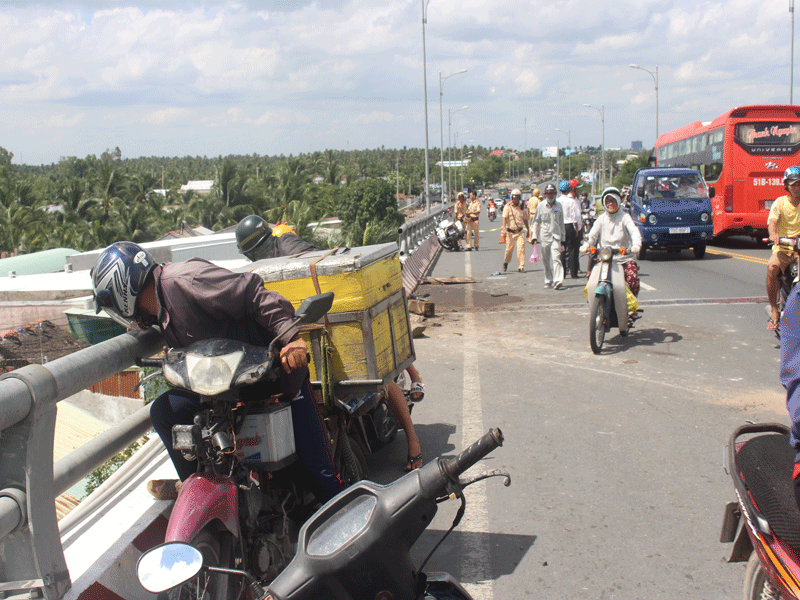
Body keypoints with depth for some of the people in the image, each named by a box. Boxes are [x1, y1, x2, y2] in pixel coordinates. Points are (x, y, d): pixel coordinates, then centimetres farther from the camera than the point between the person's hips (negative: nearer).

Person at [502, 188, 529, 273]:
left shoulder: (521, 207, 10)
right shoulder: (507, 207, -2)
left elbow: (525, 219, 21)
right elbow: (504, 218, -12)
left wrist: (528, 230, 26)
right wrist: (504, 229, -25)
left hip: (520, 232, 2)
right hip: (510, 232, -2)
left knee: (521, 248, -10)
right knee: (509, 249, 7)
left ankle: (521, 267, -6)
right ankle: (506, 261, 36)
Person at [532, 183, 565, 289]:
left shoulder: (558, 206, 9)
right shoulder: (541, 206, 4)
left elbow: (561, 223, 15)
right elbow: (536, 221, 10)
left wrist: (562, 238, 14)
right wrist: (534, 236, 2)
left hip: (556, 236, 0)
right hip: (544, 236, 0)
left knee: (556, 258, -15)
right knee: (546, 260, 6)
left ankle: (558, 280, -23)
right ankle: (548, 280, 20)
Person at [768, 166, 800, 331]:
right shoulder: (780, 203, 4)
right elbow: (772, 221, -12)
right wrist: (773, 234, -36)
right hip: (783, 248, -1)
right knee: (772, 267, -31)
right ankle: (775, 312, -18)